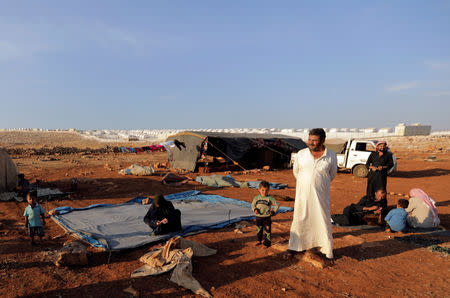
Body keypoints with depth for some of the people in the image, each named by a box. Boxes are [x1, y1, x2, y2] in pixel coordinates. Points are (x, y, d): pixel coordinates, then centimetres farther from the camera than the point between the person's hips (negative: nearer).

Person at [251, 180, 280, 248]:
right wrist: (255, 209, -6)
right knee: (259, 230, 17)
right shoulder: (256, 198, -1)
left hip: (267, 218, -3)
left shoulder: (270, 198, -8)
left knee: (267, 231, -1)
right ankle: (259, 240, 35)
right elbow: (253, 204, 13)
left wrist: (273, 211, -9)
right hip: (258, 217, 3)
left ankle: (267, 243, 10)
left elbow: (277, 205, -1)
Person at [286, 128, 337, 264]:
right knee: (299, 220, 11)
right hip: (302, 195, 1)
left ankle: (325, 252, 16)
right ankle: (294, 247, 28)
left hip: (320, 196, -1)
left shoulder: (331, 156, -4)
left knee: (322, 221, 3)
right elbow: (296, 171, 13)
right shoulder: (301, 154, -3)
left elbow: (332, 175, 13)